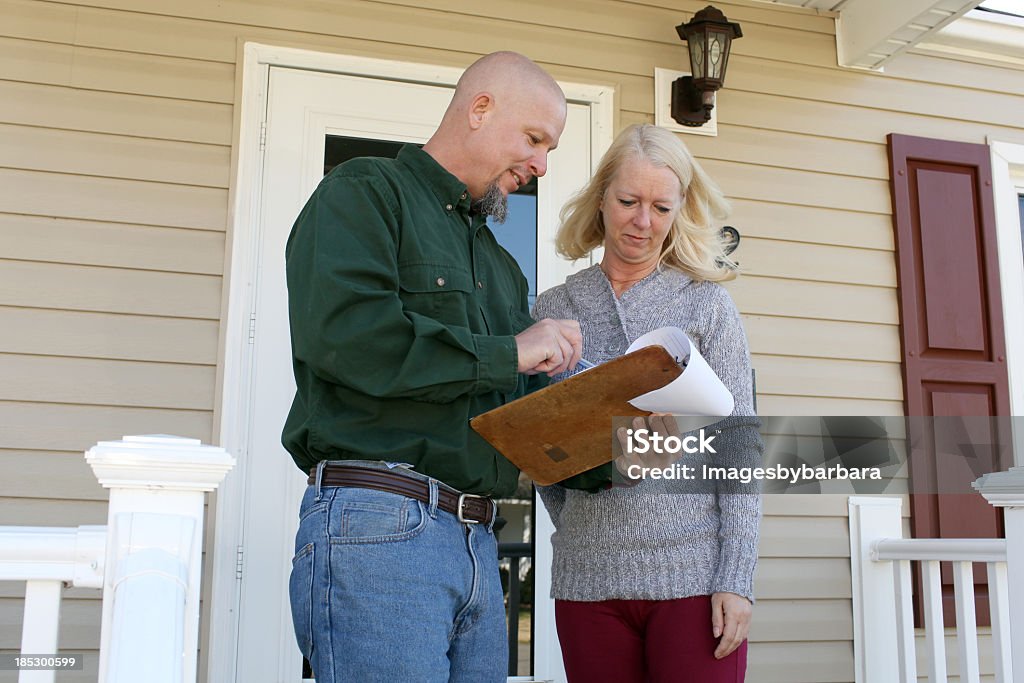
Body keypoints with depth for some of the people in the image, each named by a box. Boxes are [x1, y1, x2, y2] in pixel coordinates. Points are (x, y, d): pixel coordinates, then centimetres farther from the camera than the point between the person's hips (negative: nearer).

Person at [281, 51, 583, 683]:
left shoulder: (499, 263, 25)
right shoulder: (364, 193, 0)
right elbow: (341, 331, -19)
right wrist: (506, 353, -11)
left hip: (477, 543, 8)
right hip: (376, 521, -8)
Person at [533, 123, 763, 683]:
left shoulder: (707, 304, 3)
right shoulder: (552, 309, 7)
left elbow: (738, 447, -1)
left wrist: (736, 579, -7)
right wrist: (574, 530, 5)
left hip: (694, 573, -1)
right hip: (588, 576, 2)